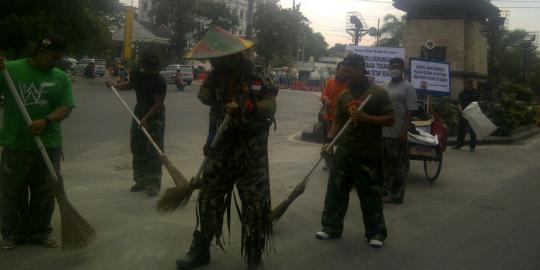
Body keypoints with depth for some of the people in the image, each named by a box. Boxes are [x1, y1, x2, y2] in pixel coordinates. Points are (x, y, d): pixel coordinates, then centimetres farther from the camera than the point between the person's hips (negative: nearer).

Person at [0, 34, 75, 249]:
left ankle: (40, 232, 26)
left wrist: (45, 121, -22)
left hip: (48, 145, 1)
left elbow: (66, 108, -4)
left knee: (45, 193, 11)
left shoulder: (61, 78, 3)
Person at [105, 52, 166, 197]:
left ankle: (153, 184, -2)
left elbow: (158, 103, -20)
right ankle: (141, 181, 20)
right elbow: (130, 85, 25)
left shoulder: (159, 81, -18)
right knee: (137, 149, 9)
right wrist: (114, 85, 11)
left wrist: (146, 119, -28)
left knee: (154, 151, -8)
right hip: (139, 111, 7)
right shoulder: (136, 74, 3)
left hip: (155, 116, -6)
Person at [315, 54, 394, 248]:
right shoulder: (344, 96, 8)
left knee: (371, 195, 5)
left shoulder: (378, 93, -7)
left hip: (369, 154, -5)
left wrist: (366, 118, -21)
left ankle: (376, 233, 20)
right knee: (335, 191, 8)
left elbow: (390, 120, -9)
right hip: (344, 152, 5)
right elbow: (338, 121, 12)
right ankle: (332, 228, 22)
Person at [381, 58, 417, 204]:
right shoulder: (384, 86, 14)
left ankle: (396, 195, 9)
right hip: (382, 132, 7)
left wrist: (404, 131, -19)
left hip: (397, 134, -7)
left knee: (398, 165, 2)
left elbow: (410, 111, -12)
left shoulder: (408, 87, -6)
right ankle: (385, 190, 28)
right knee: (385, 163, 16)